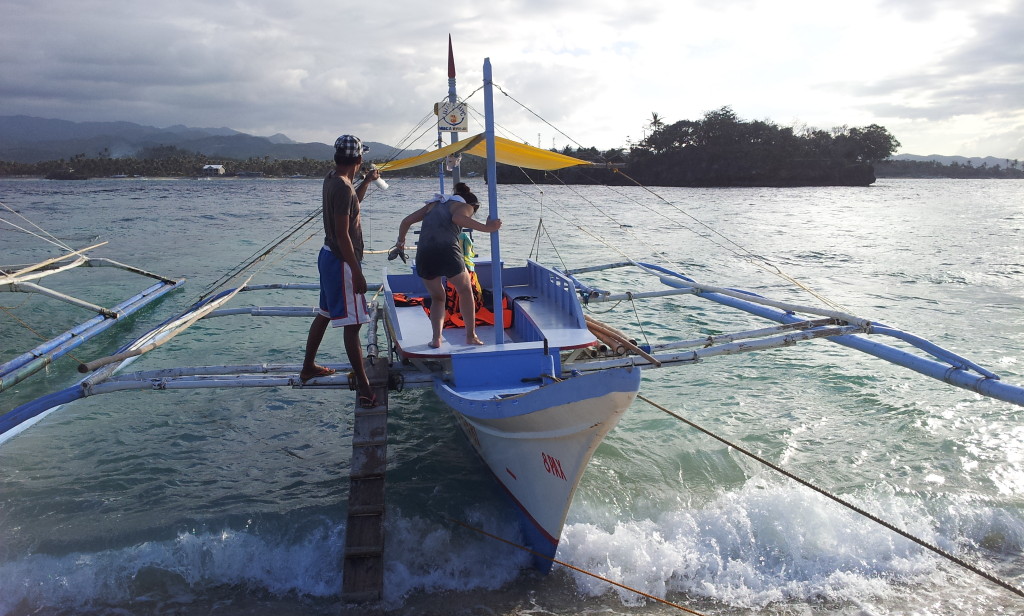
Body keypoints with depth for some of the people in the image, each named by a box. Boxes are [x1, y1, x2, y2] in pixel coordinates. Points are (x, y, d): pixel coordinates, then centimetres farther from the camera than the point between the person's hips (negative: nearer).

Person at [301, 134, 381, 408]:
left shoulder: (332, 178, 7)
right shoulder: (343, 188, -22)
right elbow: (343, 235, -24)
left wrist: (367, 181, 26)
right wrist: (357, 273, -23)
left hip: (329, 256, 10)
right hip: (342, 262, -10)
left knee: (324, 314, 20)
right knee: (352, 323, -6)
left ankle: (308, 367, 34)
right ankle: (363, 384, -1)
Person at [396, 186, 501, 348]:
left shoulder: (433, 205, 30)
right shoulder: (465, 206, 15)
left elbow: (406, 221, 24)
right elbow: (457, 218, -10)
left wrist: (401, 240, 39)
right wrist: (485, 228, -11)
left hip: (423, 255, 4)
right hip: (447, 251, -4)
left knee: (437, 298, 23)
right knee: (465, 291, 20)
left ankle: (436, 338, 7)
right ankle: (471, 336, 20)